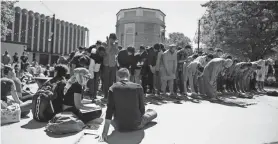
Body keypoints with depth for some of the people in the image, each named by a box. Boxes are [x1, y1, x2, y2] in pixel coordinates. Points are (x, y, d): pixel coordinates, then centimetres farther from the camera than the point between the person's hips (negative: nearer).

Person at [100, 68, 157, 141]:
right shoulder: (138, 87, -10)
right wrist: (140, 121, 18)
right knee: (153, 112, 22)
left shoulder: (113, 88, -8)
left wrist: (105, 131, -9)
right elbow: (142, 109, -2)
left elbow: (109, 110, -11)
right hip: (136, 125, -3)